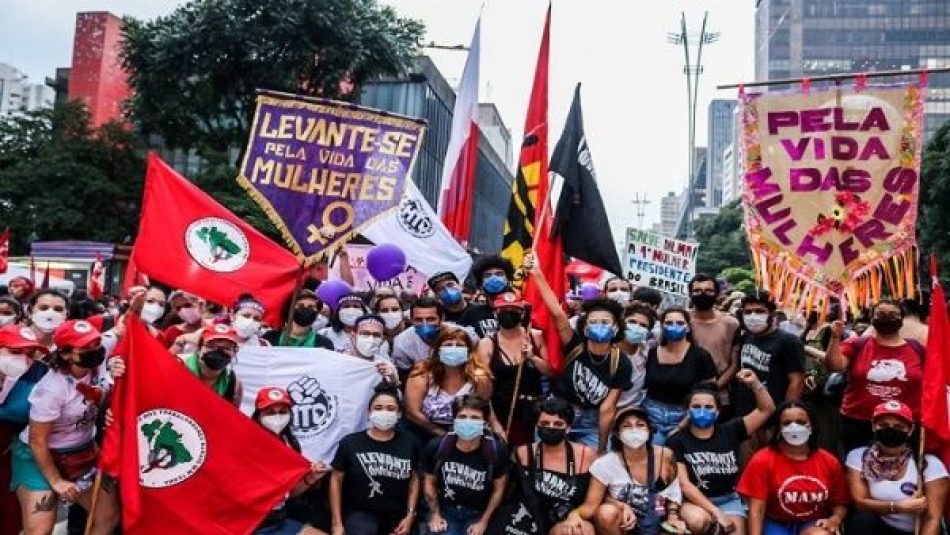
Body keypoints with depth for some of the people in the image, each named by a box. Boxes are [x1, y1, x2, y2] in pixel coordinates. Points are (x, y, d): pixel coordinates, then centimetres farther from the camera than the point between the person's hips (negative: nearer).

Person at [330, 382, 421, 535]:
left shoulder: (409, 443, -3)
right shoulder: (350, 443, -9)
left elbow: (414, 479, 8)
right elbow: (336, 480, -2)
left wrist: (410, 516, 2)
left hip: (397, 516, 3)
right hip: (360, 513, -3)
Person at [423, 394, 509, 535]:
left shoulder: (497, 450, -16)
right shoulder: (436, 447, -15)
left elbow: (498, 489, -3)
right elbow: (430, 483, 3)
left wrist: (483, 522, -1)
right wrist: (435, 515, 3)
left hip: (478, 514, 0)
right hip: (445, 511, 0)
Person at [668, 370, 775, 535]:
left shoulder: (729, 431, 6)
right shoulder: (677, 441, -3)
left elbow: (767, 410, 6)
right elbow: (684, 484, -11)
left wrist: (755, 383, -10)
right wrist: (716, 512, -19)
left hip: (729, 499, 3)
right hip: (694, 501, -3)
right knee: (698, 520, -34)